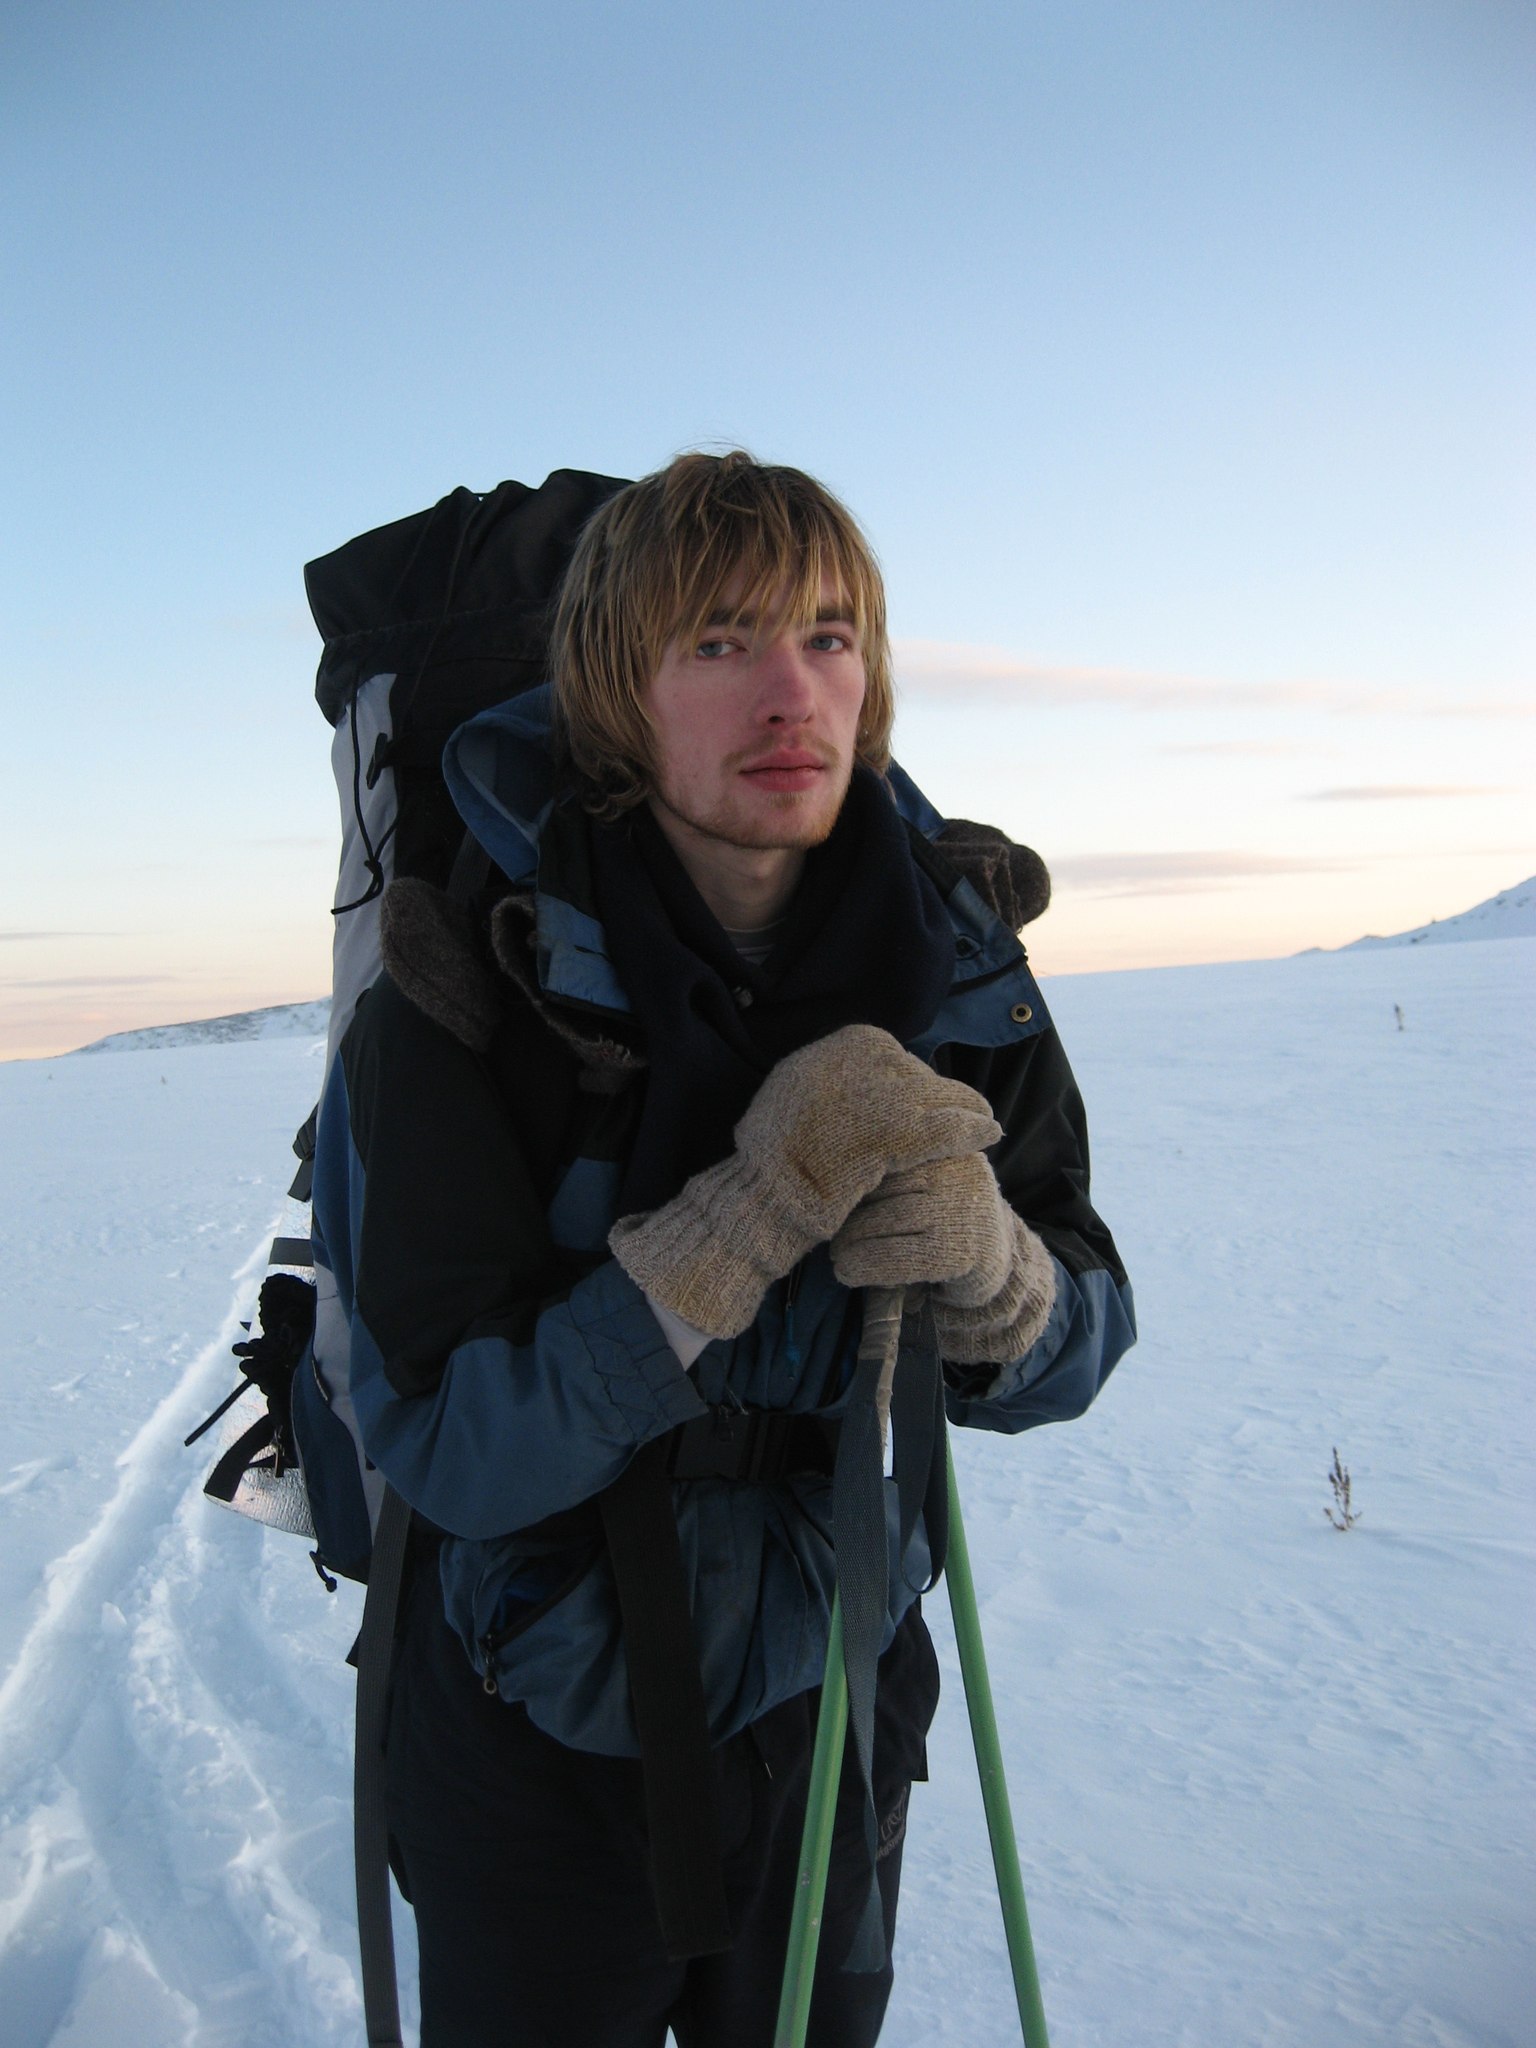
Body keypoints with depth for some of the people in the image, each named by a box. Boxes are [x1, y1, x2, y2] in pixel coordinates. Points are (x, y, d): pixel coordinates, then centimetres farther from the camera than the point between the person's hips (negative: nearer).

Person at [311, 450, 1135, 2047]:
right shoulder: (470, 981, -22)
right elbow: (445, 1445, -25)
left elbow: (1071, 1359, -7)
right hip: (539, 1750, -2)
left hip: (835, 1720, 3)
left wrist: (987, 1270, -29)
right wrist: (758, 1211, -34)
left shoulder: (953, 956, -12)